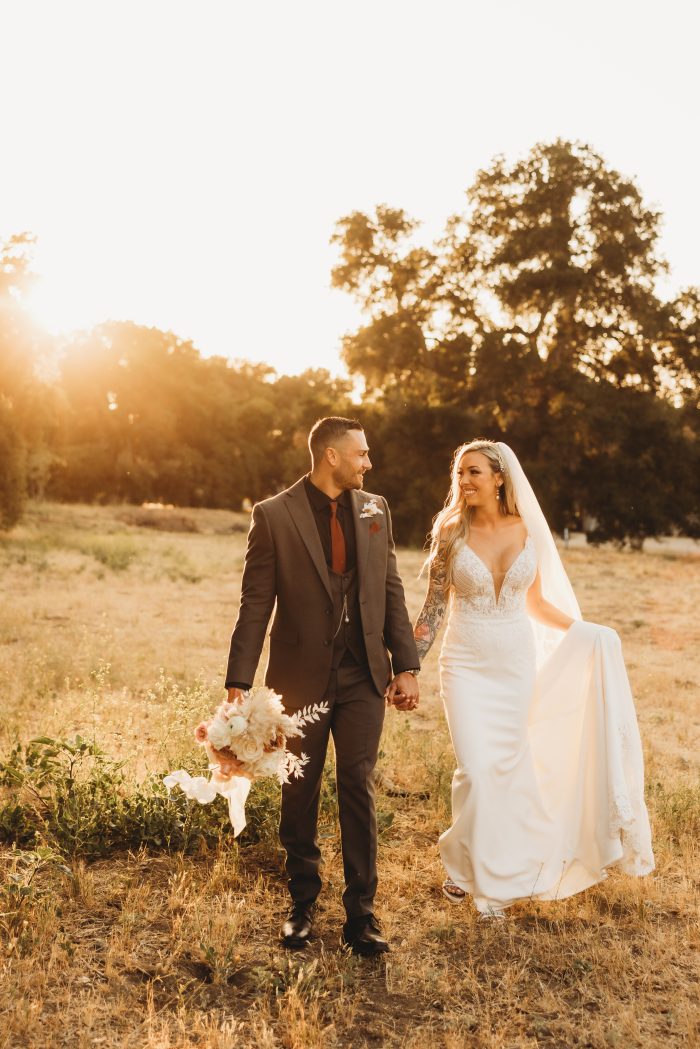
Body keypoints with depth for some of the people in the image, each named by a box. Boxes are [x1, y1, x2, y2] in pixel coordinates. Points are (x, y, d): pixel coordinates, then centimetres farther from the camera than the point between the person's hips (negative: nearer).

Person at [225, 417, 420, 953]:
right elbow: (256, 604, -6)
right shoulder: (274, 515, -5)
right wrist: (239, 682, -11)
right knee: (300, 795, 11)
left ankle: (361, 914, 15)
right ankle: (303, 905, 30)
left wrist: (406, 666, 2)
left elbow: (391, 592, 8)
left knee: (359, 792, 3)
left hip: (363, 677, 2)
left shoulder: (375, 510, 6)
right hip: (300, 678, -2)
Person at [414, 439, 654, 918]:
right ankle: (465, 865, 19)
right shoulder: (451, 531, -4)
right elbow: (434, 605, -1)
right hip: (467, 662, -2)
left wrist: (585, 632, 2)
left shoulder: (526, 531, 1)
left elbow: (535, 602, 10)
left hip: (517, 661, 2)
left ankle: (496, 872, 27)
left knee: (507, 767, 7)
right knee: (476, 768, -6)